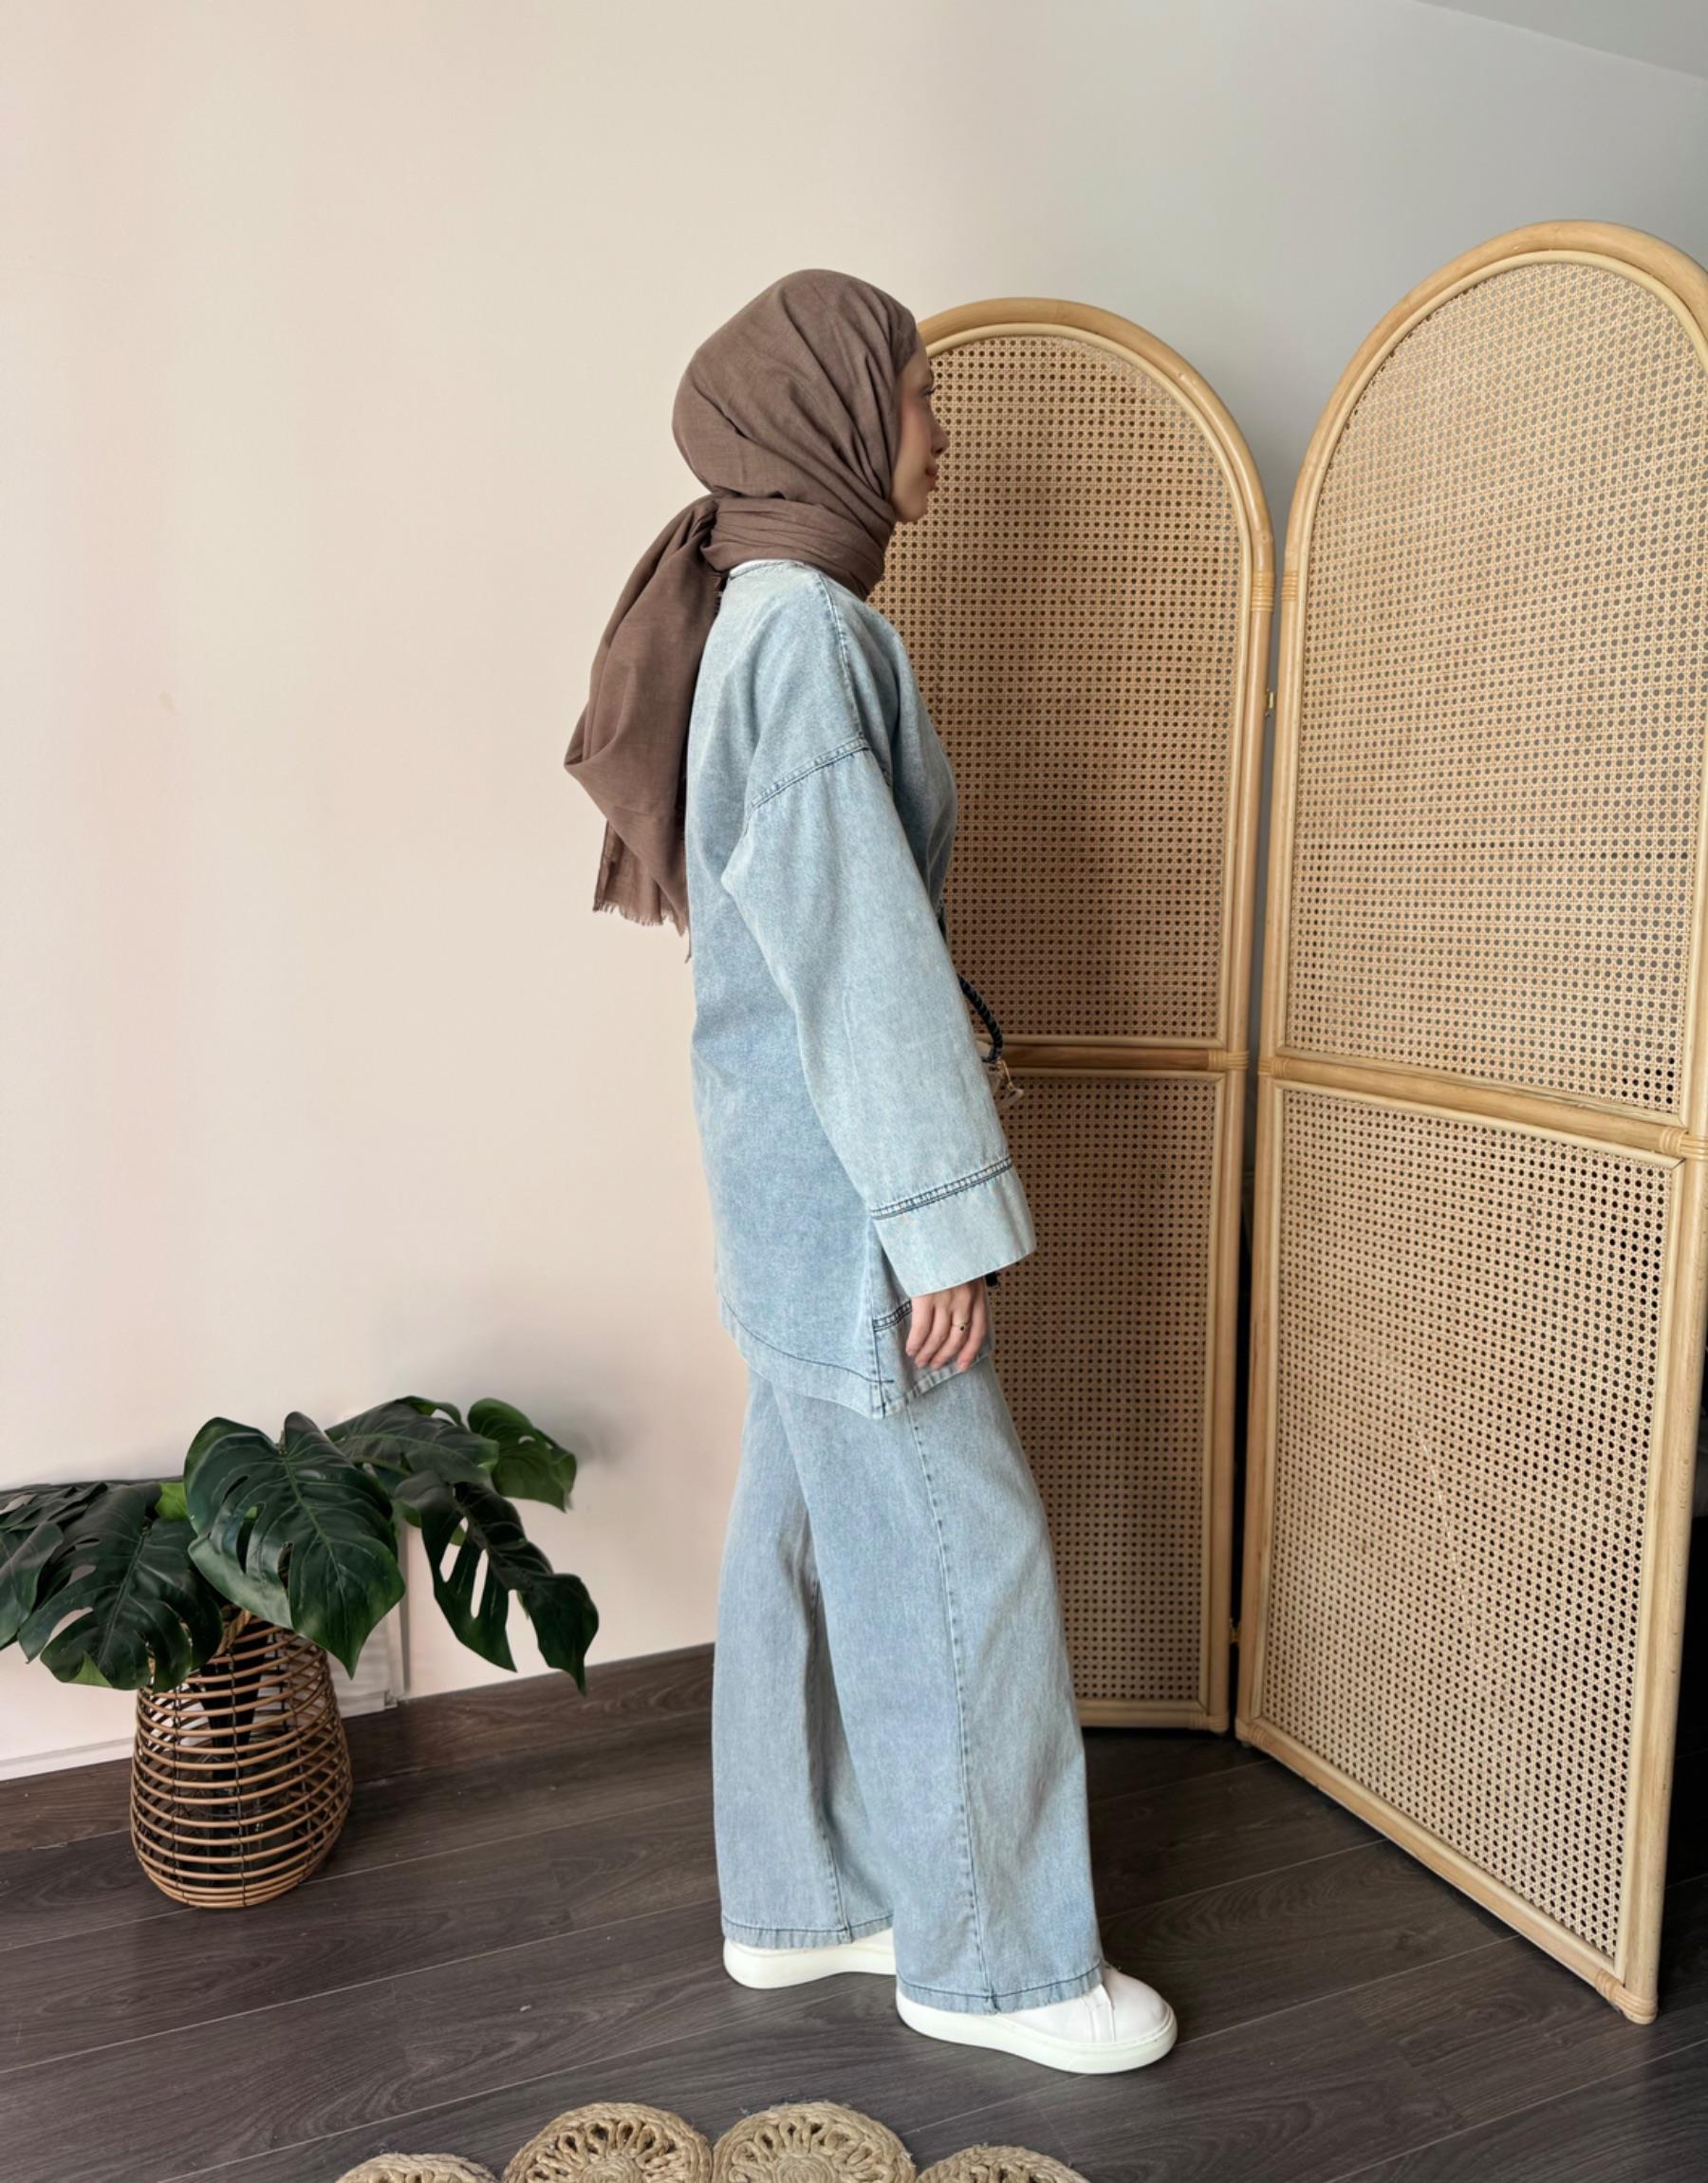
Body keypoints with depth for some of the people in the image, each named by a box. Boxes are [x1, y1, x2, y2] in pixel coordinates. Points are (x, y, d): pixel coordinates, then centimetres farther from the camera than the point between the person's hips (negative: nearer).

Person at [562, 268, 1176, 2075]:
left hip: (798, 1185, 10)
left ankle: (798, 1898, 33)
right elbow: (858, 947, -21)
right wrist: (946, 1218, -18)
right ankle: (989, 1957, 22)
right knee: (955, 1553, 3)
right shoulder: (805, 625, -16)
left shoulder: (771, 615, 15)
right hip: (848, 1189, -10)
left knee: (812, 1534, 17)